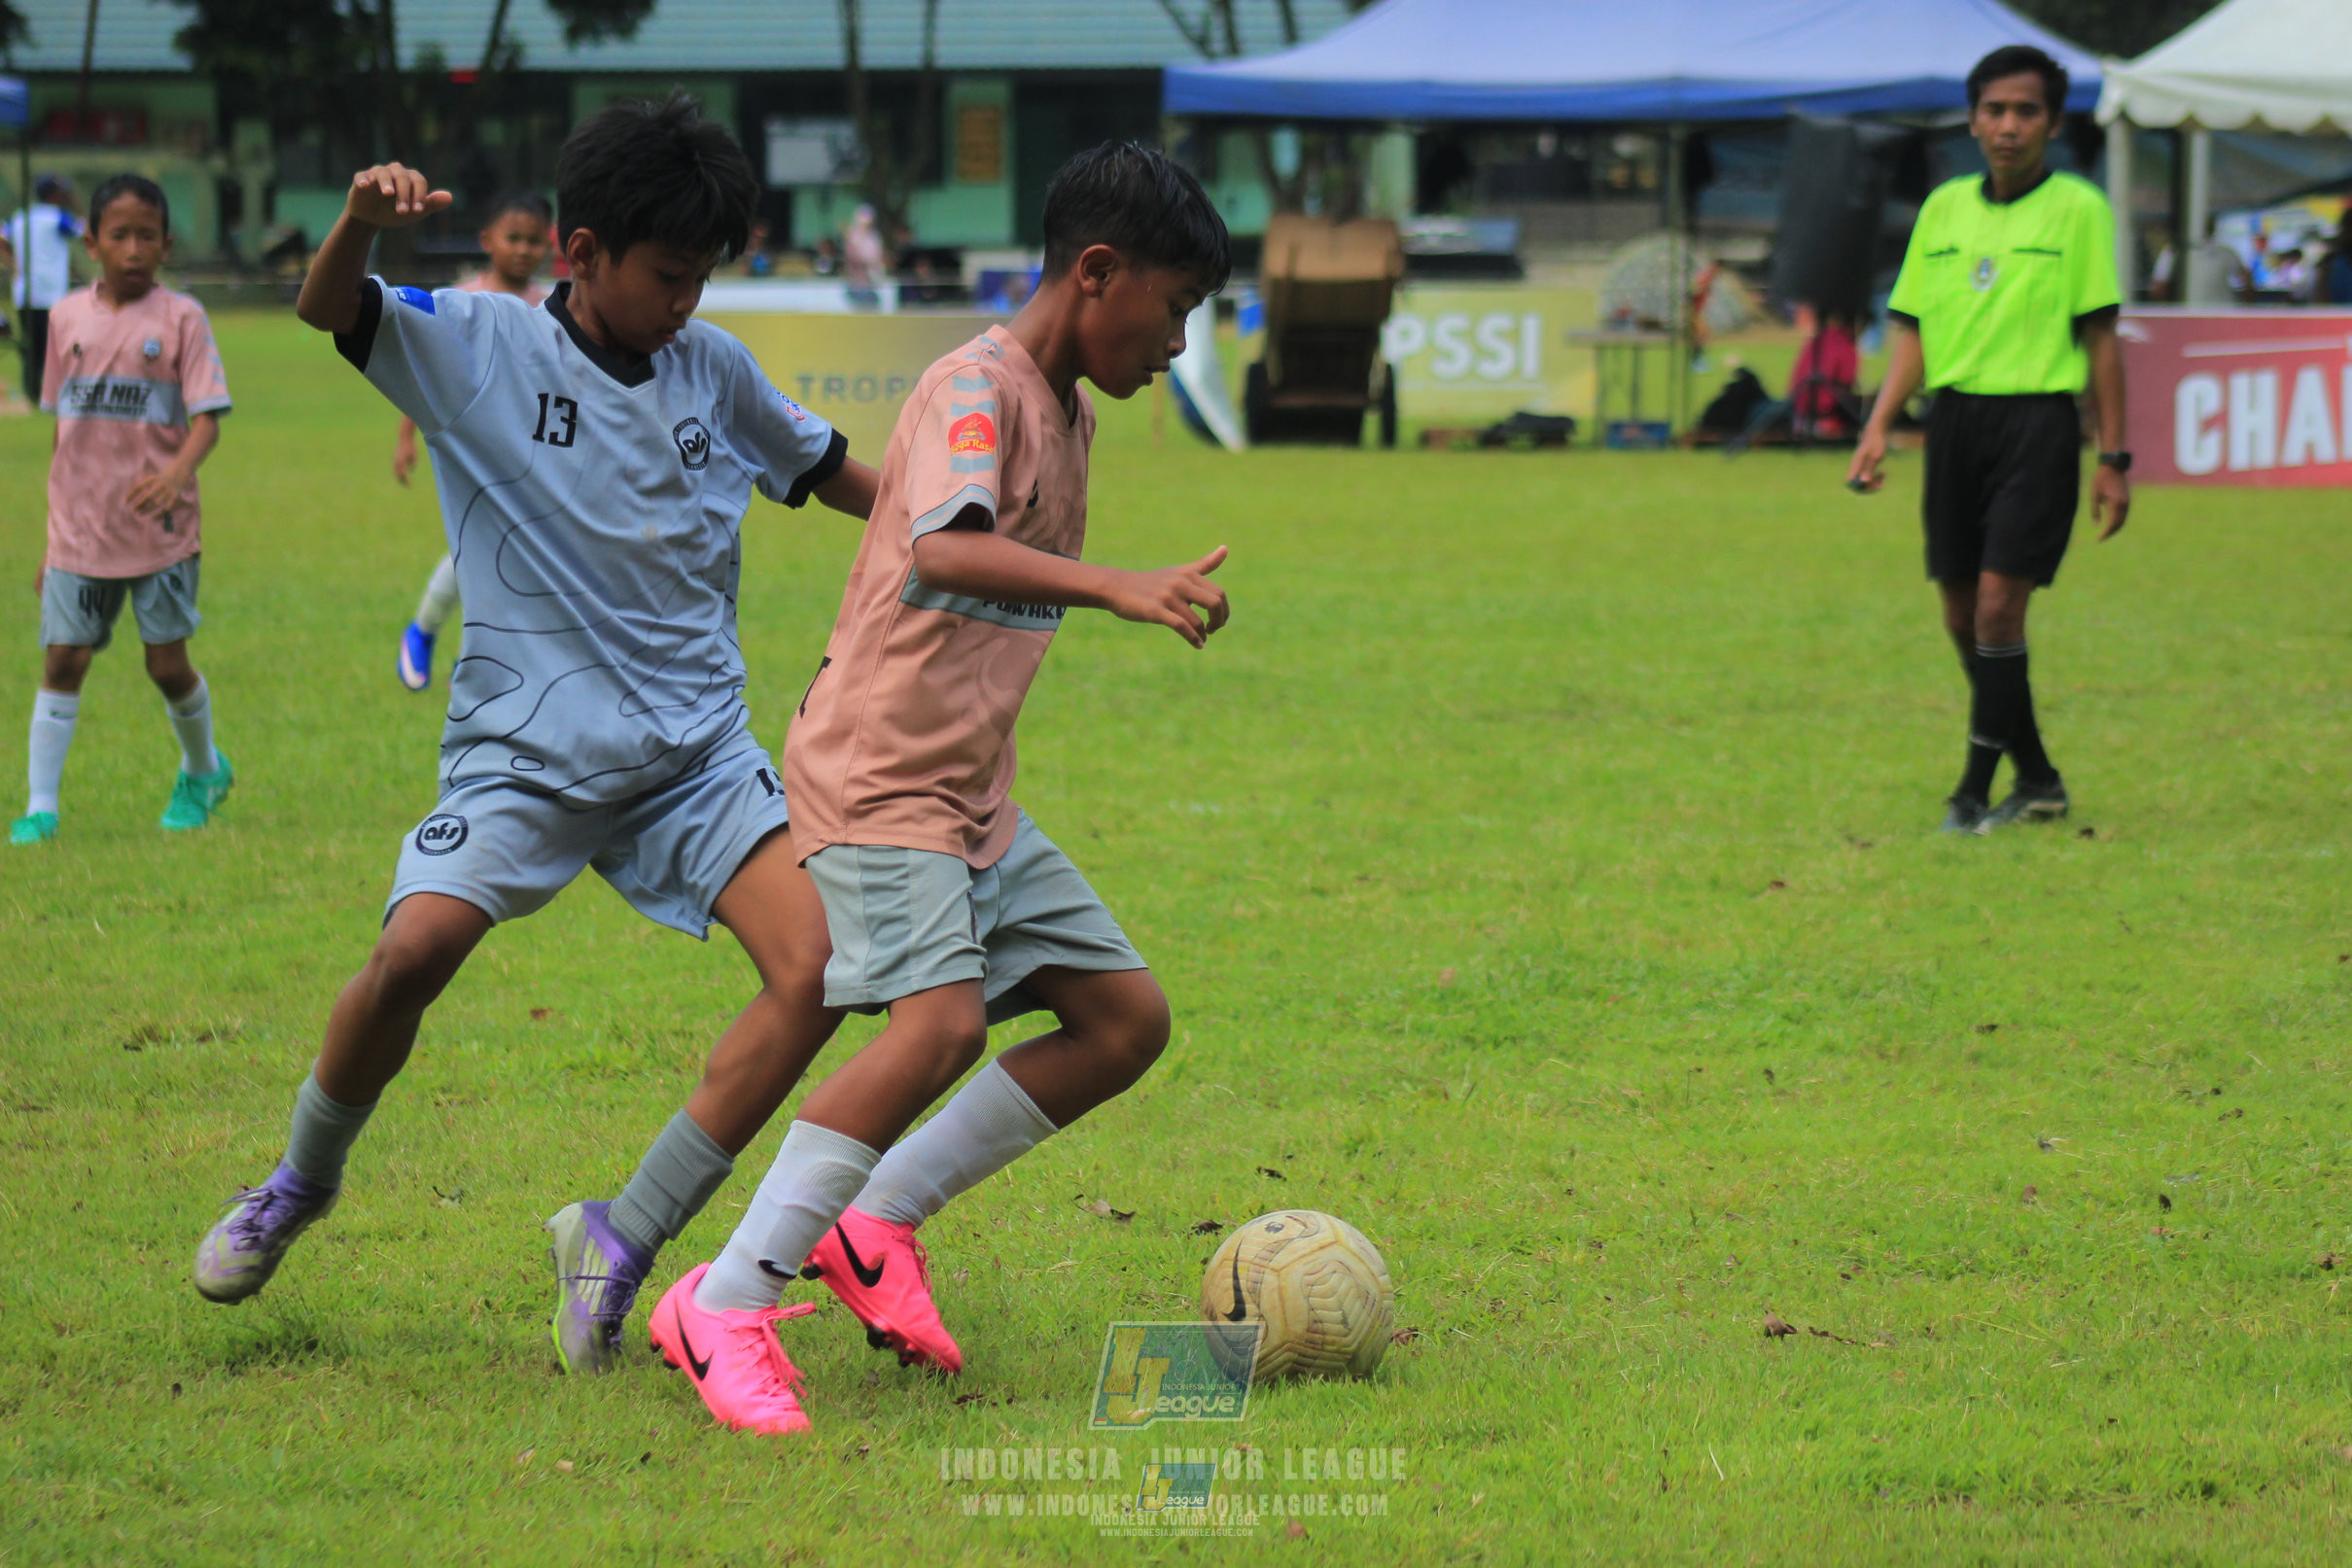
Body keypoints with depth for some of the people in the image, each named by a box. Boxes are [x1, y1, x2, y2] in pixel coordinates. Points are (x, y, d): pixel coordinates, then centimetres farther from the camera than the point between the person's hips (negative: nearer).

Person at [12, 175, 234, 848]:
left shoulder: (178, 318, -5)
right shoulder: (69, 316, 6)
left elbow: (206, 417, -11)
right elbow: (63, 425, 13)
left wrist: (178, 471, -33)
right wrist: (53, 533, 15)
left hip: (160, 529, -3)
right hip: (80, 529, 3)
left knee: (168, 663, 3)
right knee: (62, 661, -2)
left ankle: (203, 770, 30)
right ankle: (39, 807, 3)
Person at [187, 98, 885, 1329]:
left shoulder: (715, 372, 8)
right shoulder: (481, 348, -4)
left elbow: (830, 472, 25)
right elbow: (325, 312, -19)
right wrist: (359, 223, -41)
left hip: (698, 751, 4)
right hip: (527, 744, -4)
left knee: (817, 966, -17)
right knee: (414, 952, -24)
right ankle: (300, 1183, 6)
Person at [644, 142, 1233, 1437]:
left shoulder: (1068, 410, 15)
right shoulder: (978, 385, -15)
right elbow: (941, 553, -34)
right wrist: (1116, 588, -46)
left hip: (973, 798, 10)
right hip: (875, 780, -10)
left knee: (1127, 1019, 7)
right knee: (942, 1020, -27)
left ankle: (876, 1221, 14)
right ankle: (724, 1308, -21)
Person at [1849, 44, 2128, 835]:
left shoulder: (2078, 208, -2)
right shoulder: (1943, 207, 10)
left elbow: (2100, 339, -1)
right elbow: (1916, 332, 14)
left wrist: (2112, 459, -3)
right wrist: (1878, 427, 2)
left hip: (2037, 419, -5)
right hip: (1954, 417, 5)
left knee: (1999, 604, -13)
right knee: (1962, 618, 7)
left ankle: (1975, 790, -5)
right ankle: (2037, 778, 21)